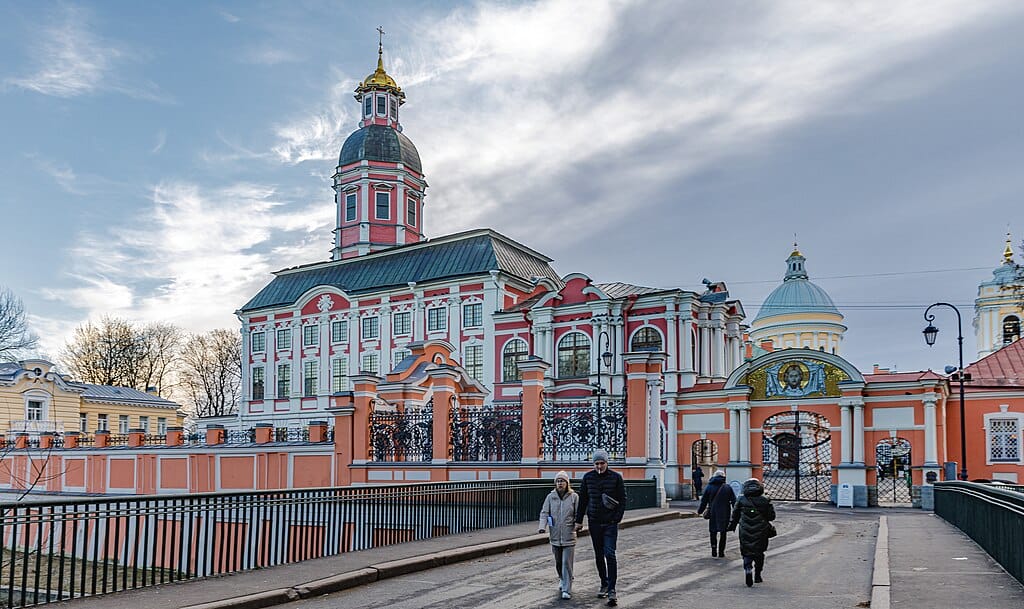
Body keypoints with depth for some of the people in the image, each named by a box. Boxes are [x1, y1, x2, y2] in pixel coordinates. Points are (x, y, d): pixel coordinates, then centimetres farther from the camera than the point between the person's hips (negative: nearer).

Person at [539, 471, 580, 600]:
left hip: (569, 536, -3)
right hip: (555, 535, 3)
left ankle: (567, 590, 0)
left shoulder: (574, 497, -2)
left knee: (567, 563, -5)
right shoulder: (550, 497, 3)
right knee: (558, 562, 16)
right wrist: (542, 526, -12)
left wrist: (578, 524, -17)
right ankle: (562, 579, 43)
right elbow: (544, 513, 2)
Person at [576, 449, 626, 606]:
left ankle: (611, 589, -8)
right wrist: (579, 520, 9)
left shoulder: (616, 477, -4)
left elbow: (622, 499, 0)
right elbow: (583, 499, 9)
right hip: (594, 522, 3)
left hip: (610, 523, -3)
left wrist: (617, 518, -9)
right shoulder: (588, 477, 2)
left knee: (609, 554, -11)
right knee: (599, 555, 11)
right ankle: (604, 585, 26)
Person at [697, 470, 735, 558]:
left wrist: (700, 511, 14)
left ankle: (714, 552, 6)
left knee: (713, 532, 10)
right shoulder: (728, 488, -2)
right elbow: (734, 501, 0)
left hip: (713, 514, 1)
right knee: (723, 532, 8)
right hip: (724, 514, -1)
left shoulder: (709, 487, 0)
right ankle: (721, 552, 8)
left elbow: (704, 501, 4)